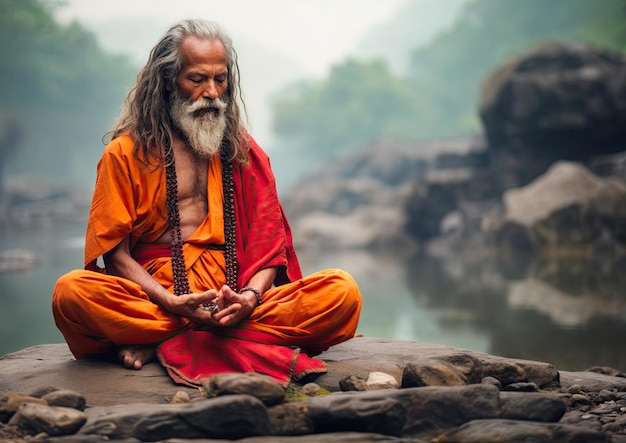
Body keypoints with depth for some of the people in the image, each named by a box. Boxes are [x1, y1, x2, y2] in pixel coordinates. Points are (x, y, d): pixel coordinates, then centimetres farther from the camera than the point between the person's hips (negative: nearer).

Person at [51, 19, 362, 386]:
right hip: (153, 298, -2)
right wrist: (171, 303, -18)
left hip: (236, 305, 3)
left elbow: (269, 244, 9)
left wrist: (251, 297, -14)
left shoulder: (244, 152, 17)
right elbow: (115, 252, 0)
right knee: (71, 291, -32)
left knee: (343, 291, -21)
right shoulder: (126, 153, 8)